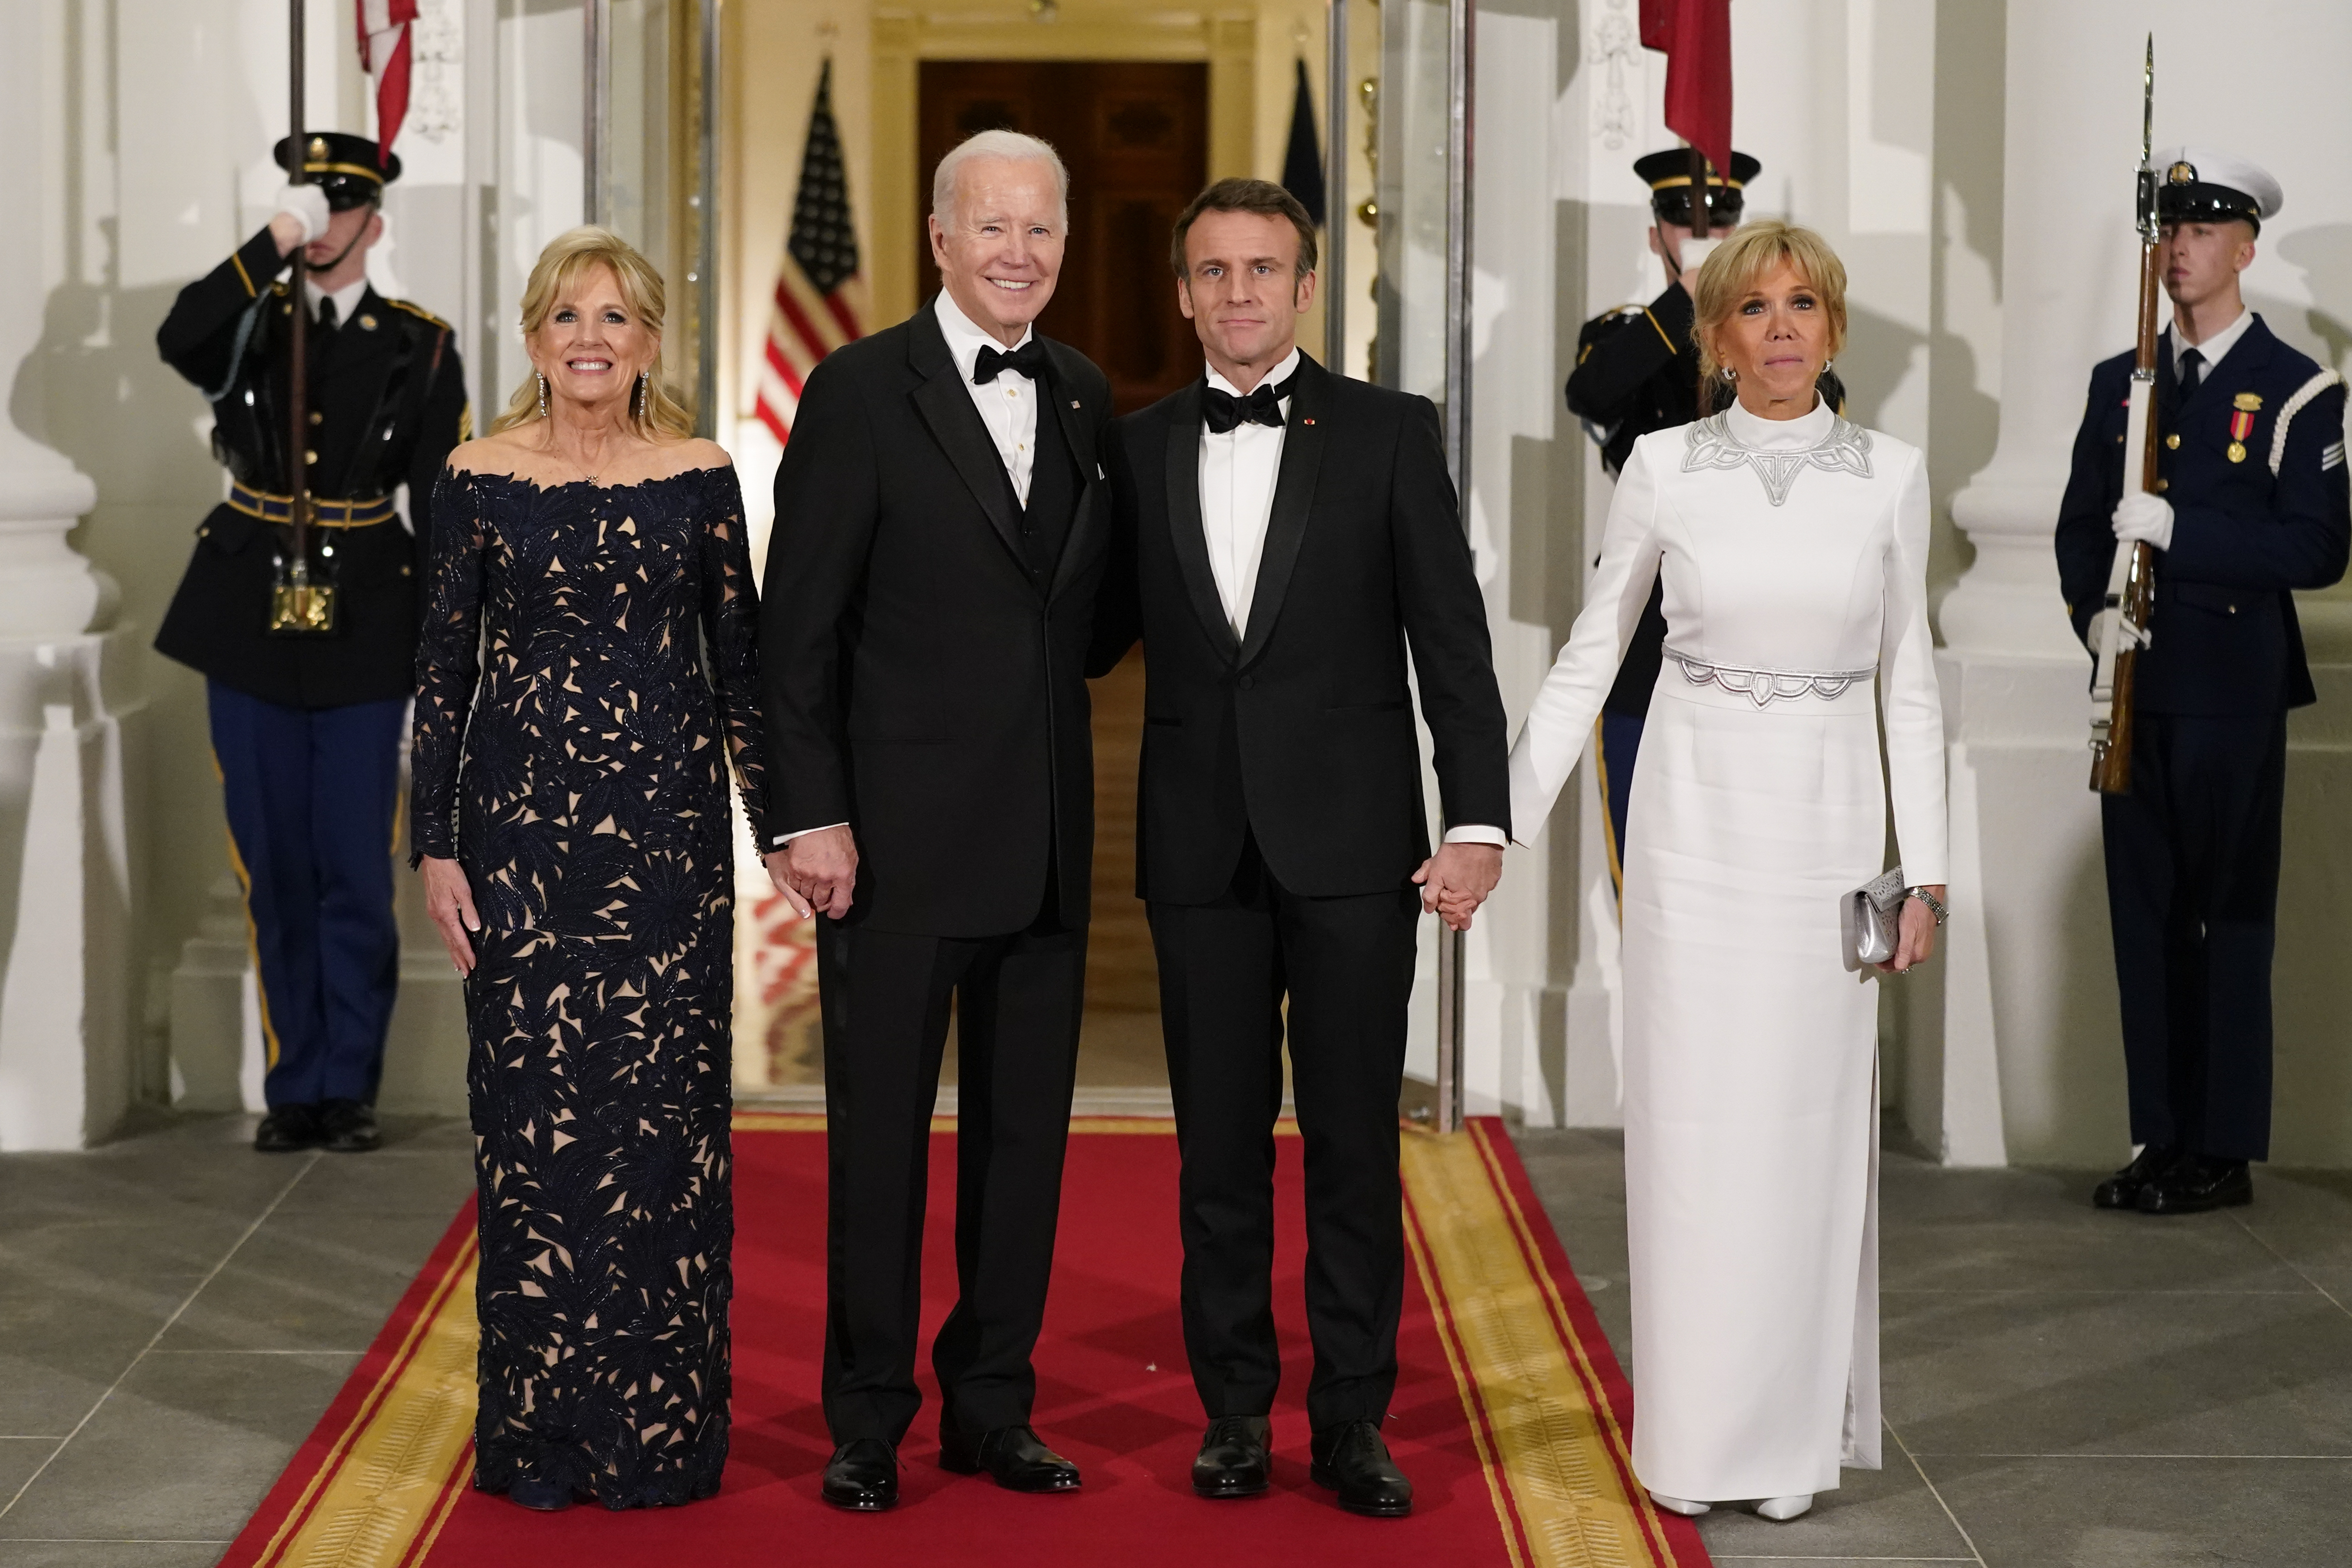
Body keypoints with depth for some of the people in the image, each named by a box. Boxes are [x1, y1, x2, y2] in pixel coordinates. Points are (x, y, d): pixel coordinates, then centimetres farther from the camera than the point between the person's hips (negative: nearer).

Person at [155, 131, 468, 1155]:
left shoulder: (419, 346, 3)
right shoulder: (249, 323, 7)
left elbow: (444, 507, 2)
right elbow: (179, 340, -18)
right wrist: (270, 244, -23)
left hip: (363, 632, -2)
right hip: (250, 626, 2)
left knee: (356, 873, -1)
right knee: (274, 871, 7)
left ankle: (349, 1088, 11)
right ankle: (294, 1088, 16)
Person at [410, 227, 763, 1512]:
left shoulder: (698, 477, 3)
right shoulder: (478, 478, 2)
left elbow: (737, 661, 7)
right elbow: (443, 670, 4)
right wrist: (437, 847, 0)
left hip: (666, 827, 0)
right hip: (523, 820, 0)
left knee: (662, 1108, 1)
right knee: (533, 1108, 2)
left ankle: (661, 1428, 11)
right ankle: (539, 1429, 12)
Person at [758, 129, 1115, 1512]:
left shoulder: (1086, 399, 9)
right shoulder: (862, 392, -6)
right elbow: (799, 629, -8)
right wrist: (810, 815, -13)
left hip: (1045, 836, 5)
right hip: (900, 831, -5)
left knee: (1025, 1130, 11)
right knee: (880, 1131, 4)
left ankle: (993, 1408, 23)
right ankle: (869, 1423, 15)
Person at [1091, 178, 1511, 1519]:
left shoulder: (1391, 434, 1)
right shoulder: (1141, 449, 9)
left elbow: (1453, 640, -2)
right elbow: (1098, 633, 15)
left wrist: (1481, 820, -10)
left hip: (1353, 842, -2)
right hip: (1202, 845, 2)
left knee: (1355, 1142, 3)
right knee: (1220, 1145, 8)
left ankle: (1354, 1419, 12)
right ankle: (1237, 1411, 18)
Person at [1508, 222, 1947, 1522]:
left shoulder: (1889, 476, 1)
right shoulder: (1665, 467, -2)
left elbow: (1908, 682, 5)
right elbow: (1588, 659, 4)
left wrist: (1925, 870, 2)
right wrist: (1500, 823, -1)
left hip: (1826, 825, 1)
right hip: (1695, 819, -1)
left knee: (1808, 1124, 5)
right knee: (1691, 1124, 3)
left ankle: (1796, 1430, 17)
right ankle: (1696, 1436, 13)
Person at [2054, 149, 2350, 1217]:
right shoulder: (2119, 385, 14)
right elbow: (2079, 528, 16)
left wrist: (2178, 530, -18)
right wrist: (2093, 612, -4)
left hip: (2234, 692, -5)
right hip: (2135, 689, 5)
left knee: (2229, 918, -2)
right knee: (2146, 917, 7)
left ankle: (2224, 1152, 5)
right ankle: (2162, 1141, 15)